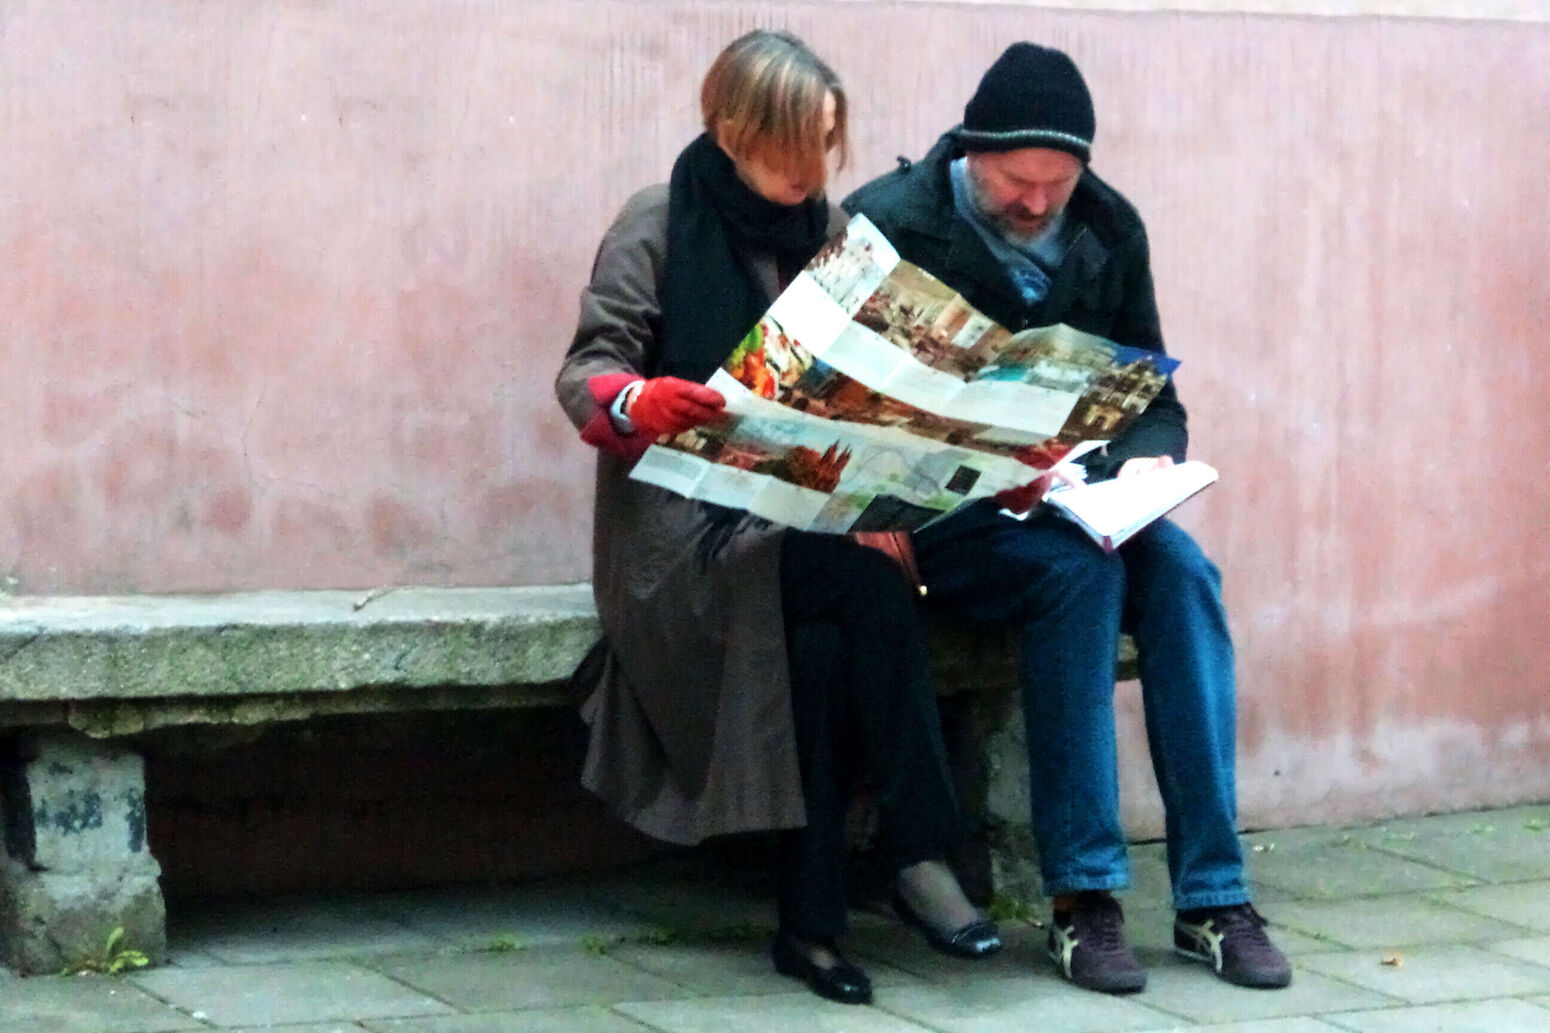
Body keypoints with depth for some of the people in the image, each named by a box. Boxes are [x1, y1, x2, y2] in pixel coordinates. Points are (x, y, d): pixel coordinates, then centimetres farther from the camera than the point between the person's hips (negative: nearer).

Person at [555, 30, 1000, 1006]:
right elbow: (586, 372, -8)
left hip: (810, 512, 4)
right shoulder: (659, 225, -2)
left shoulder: (831, 229, 13)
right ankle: (920, 850, -24)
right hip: (687, 515, -4)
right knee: (863, 576, -32)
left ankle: (815, 916, -26)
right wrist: (641, 403, -30)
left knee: (827, 633, -31)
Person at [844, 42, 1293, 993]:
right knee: (1078, 571, -32)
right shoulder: (889, 225, -9)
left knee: (1182, 571, -24)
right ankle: (1082, 896, -27)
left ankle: (1213, 895, -21)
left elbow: (1152, 393, 10)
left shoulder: (1108, 230, 6)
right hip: (933, 515, -5)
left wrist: (1147, 461, -13)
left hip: (1066, 499, 5)